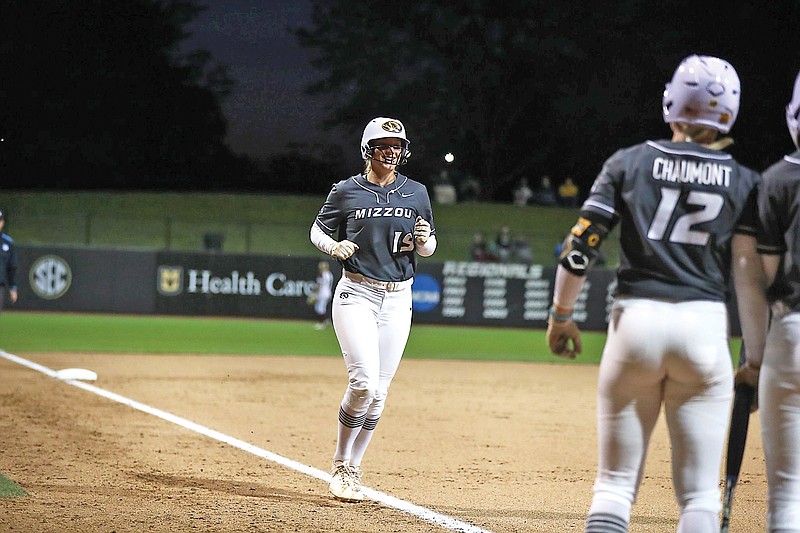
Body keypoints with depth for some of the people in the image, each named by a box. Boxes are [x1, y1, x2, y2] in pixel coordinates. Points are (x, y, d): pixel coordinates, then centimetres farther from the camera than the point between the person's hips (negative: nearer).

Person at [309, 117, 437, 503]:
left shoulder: (416, 193, 7)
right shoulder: (347, 191, -1)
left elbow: (428, 248, 14)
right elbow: (317, 229, 10)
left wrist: (424, 240, -10)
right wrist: (333, 246, -12)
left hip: (398, 300, 3)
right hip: (356, 294, -3)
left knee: (378, 392, 2)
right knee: (363, 380, -18)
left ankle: (352, 471, 15)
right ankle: (340, 466, 0)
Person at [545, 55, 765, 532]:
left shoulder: (629, 163, 5)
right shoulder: (745, 183, 5)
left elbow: (581, 246, 0)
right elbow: (749, 273, -1)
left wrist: (561, 315, 13)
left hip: (635, 319, 0)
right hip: (705, 327, 0)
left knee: (615, 481, 6)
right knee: (699, 491, 3)